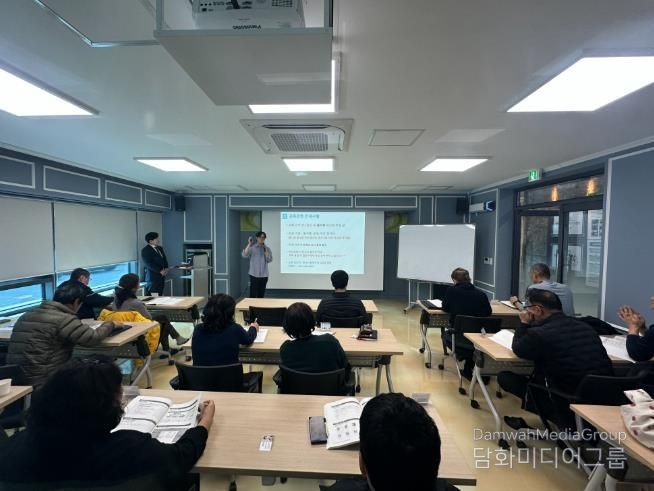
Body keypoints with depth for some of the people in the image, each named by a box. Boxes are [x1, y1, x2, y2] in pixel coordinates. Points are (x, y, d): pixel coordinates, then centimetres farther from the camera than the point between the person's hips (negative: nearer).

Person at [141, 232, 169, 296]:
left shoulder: (160, 248, 13)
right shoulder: (145, 250, -9)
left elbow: (164, 259, 19)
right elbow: (149, 264, -15)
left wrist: (166, 268, 2)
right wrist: (160, 271, -16)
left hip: (161, 275, 7)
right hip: (153, 276, -7)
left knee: (160, 294, 6)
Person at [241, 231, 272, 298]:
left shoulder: (267, 248, 5)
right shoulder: (252, 248, -2)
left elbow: (269, 260, -6)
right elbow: (244, 255, -18)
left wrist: (265, 250, -13)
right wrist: (249, 244, -22)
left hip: (264, 275, 3)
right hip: (254, 274, -3)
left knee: (261, 295, 9)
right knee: (253, 294, -5)